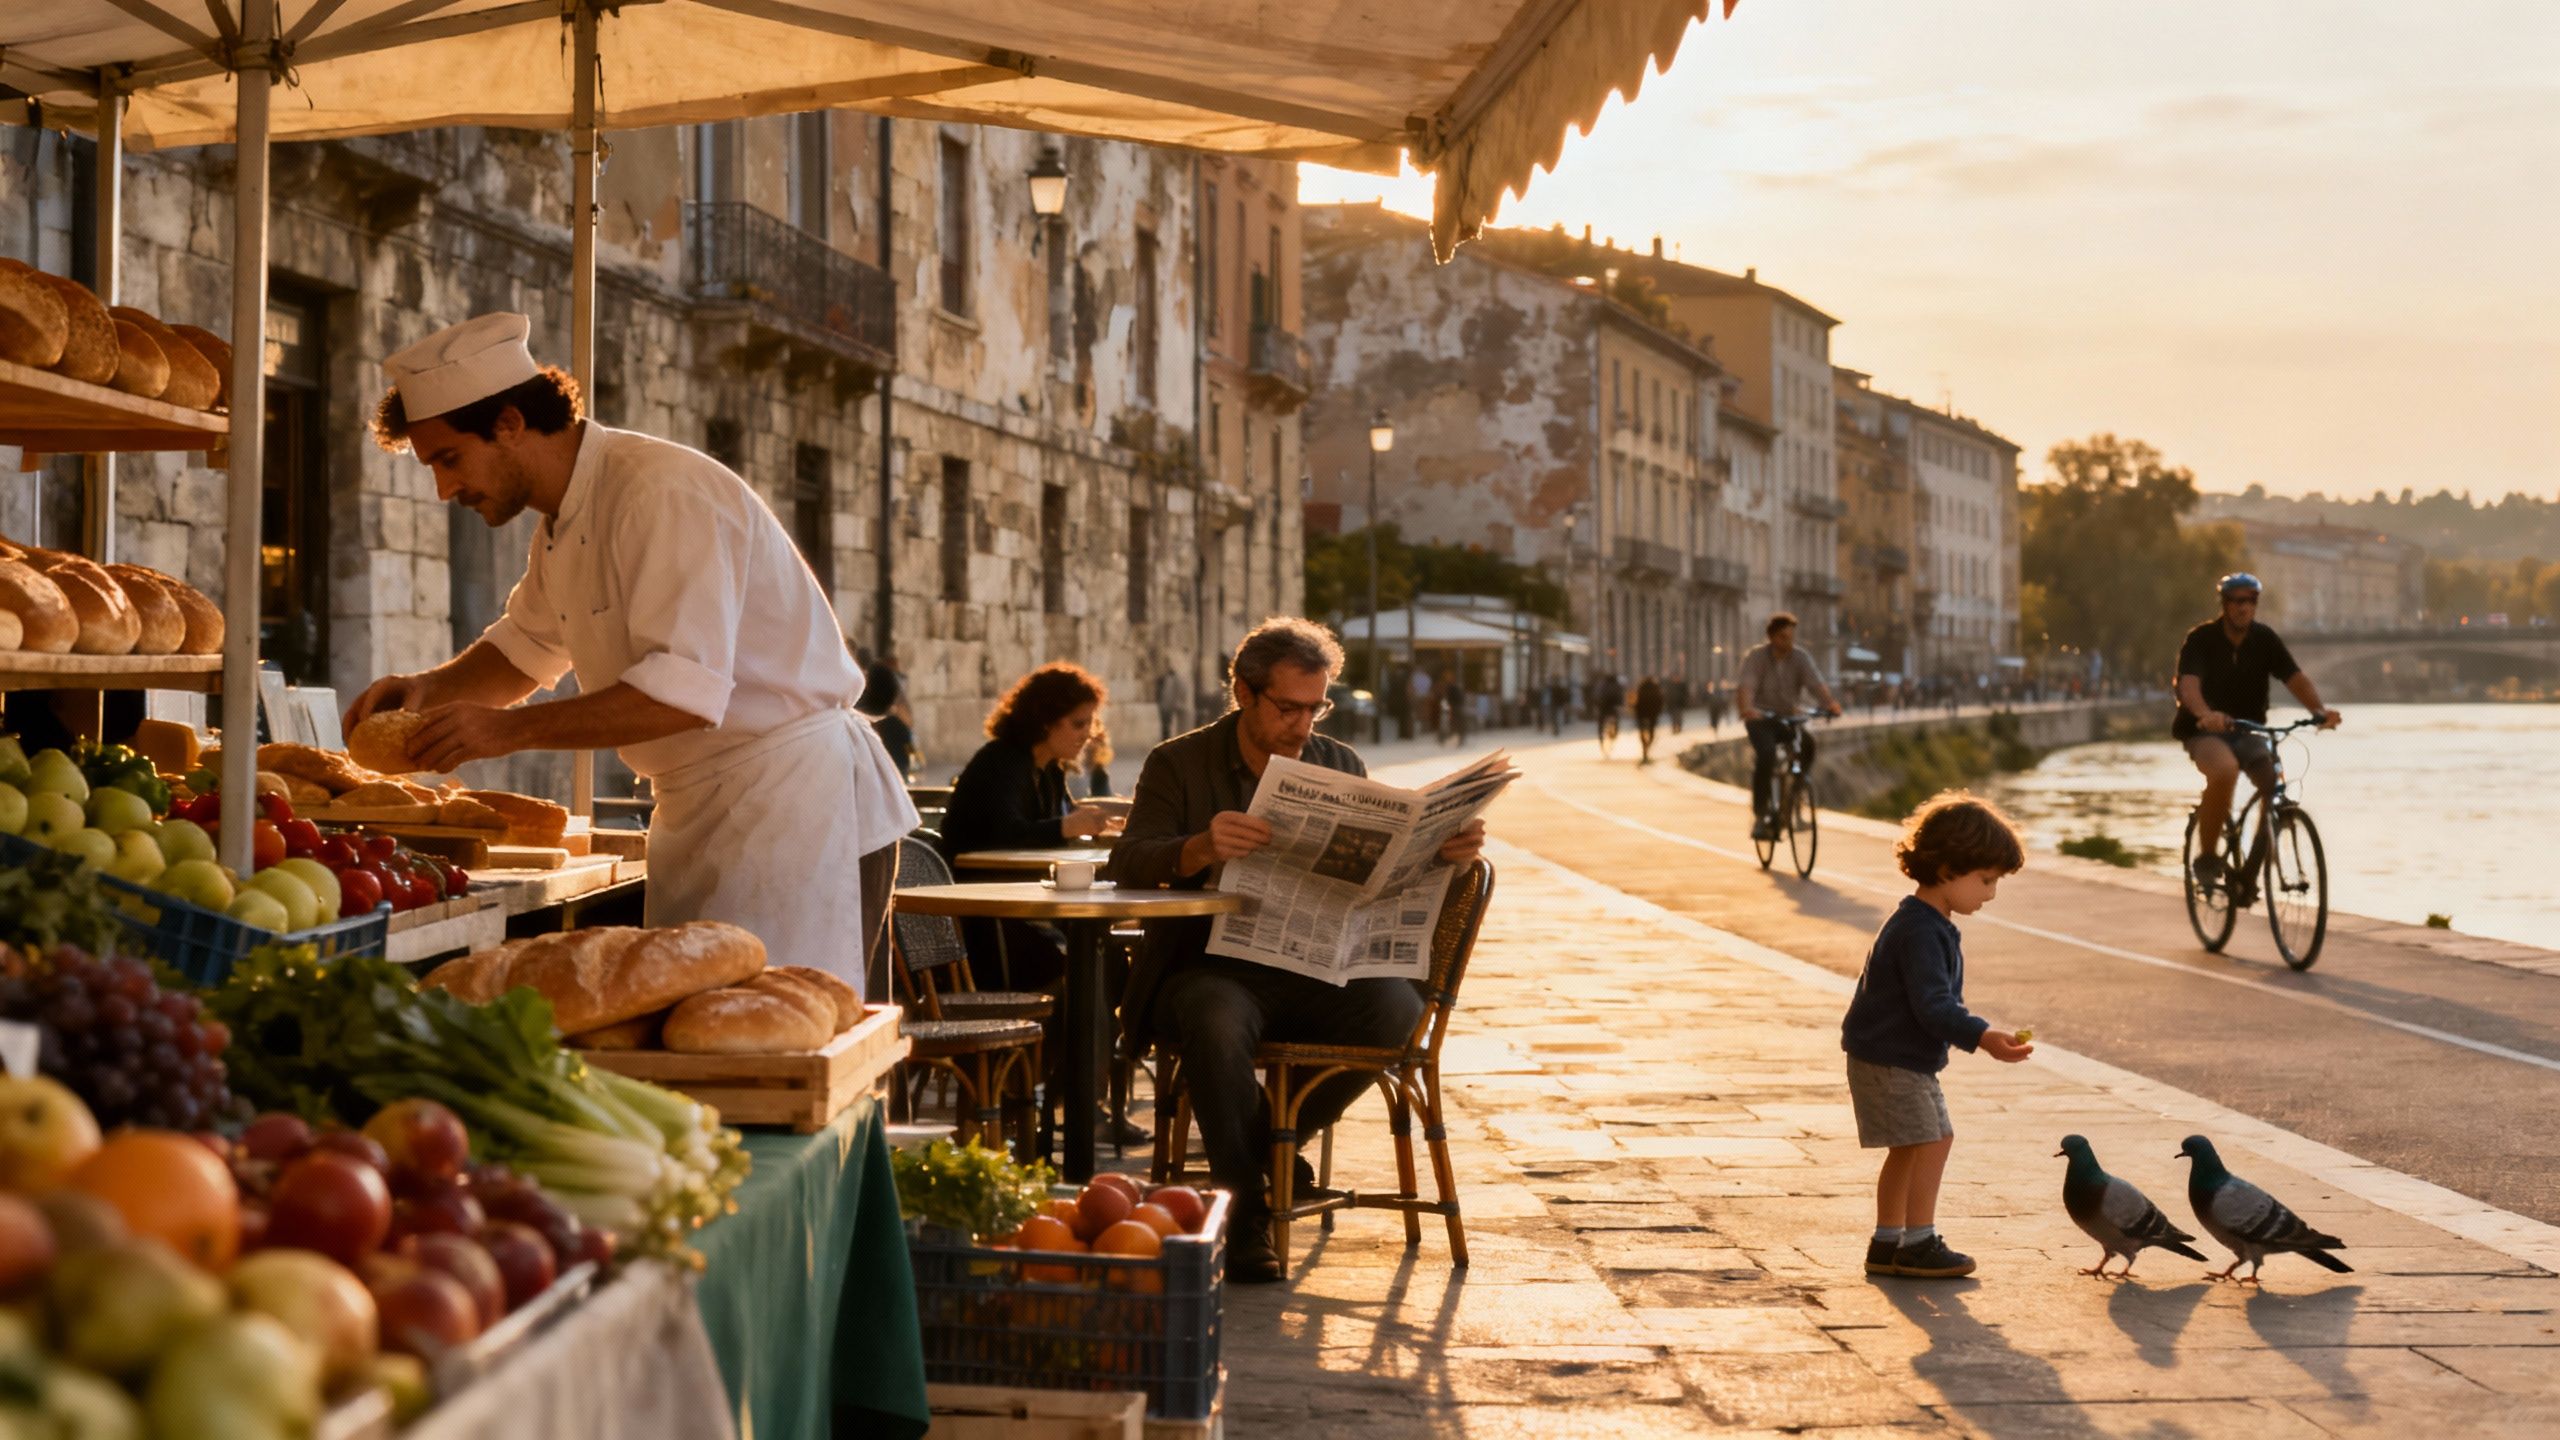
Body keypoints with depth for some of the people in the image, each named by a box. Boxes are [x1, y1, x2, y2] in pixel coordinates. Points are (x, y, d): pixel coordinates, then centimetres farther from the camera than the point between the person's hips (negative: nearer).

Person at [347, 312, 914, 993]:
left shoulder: (664, 493, -20)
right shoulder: (563, 523, 12)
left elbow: (685, 692, -29)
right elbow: (526, 648, 29)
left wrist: (510, 729, -28)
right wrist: (429, 688, 9)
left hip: (795, 802, -10)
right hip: (700, 810, 10)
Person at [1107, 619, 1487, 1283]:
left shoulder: (1341, 766, 13)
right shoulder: (1177, 764, 2)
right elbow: (1129, 865, -12)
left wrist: (1440, 851, -15)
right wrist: (1200, 849, -34)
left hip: (1317, 972, 3)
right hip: (1213, 966, -3)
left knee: (1397, 1007, -27)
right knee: (1218, 1020, -38)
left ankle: (1273, 1141, -2)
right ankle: (1245, 1211, -21)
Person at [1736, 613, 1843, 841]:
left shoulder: (1800, 658, -4)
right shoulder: (1756, 656, -10)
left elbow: (1817, 683, -18)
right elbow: (1745, 686, -25)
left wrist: (1830, 702, -39)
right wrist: (1747, 708, -46)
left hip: (1788, 718, 3)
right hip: (1761, 718, -3)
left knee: (1808, 744, -26)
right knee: (1766, 754, -30)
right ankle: (1760, 814, -19)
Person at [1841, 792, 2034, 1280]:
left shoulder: (1932, 924, 10)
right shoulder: (1921, 932, -23)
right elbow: (1932, 1005, -30)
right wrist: (1983, 1037, -36)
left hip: (1903, 1059, 11)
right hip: (1889, 1060, -11)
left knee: (1908, 1148, 15)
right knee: (1932, 1140, -9)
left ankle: (1886, 1243, 24)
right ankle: (1918, 1243, -1)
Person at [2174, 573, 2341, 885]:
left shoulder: (2264, 640, 0)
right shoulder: (2201, 640, -12)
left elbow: (2296, 678, -12)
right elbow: (2188, 684, -29)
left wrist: (2320, 710, -32)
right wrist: (2205, 714, -50)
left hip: (2247, 731, 5)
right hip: (2205, 731, -5)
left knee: (2276, 783, -20)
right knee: (2225, 770, -36)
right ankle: (2206, 856, -20)